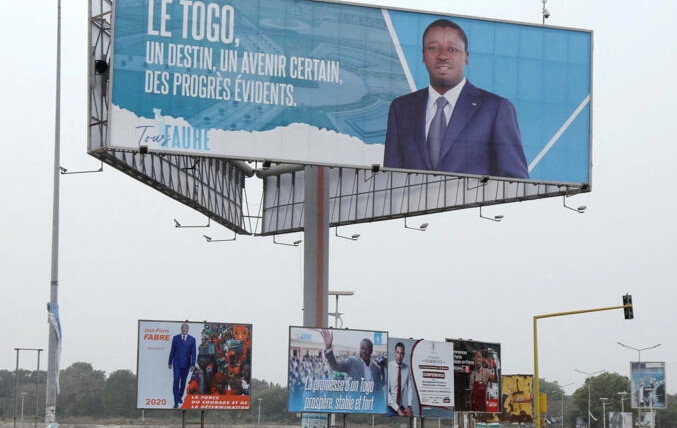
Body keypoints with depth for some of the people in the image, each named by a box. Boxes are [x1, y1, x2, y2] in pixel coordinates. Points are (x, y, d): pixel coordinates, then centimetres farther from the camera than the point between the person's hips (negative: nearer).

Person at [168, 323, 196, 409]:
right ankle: (176, 401, -12)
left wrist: (192, 364, -10)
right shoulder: (175, 338, 1)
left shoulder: (192, 339, 0)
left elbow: (193, 353, -3)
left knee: (183, 382, 12)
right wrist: (170, 362, 5)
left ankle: (180, 396, 34)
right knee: (176, 381, -10)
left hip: (186, 364, 1)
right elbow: (172, 351, 5)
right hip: (177, 364, -1)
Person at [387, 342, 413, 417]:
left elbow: (410, 388, 3)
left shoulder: (407, 368, -1)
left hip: (403, 407, 3)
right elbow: (386, 391, -14)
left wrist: (409, 407, -10)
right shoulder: (388, 367, -10)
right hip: (390, 407, -3)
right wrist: (397, 409, -19)